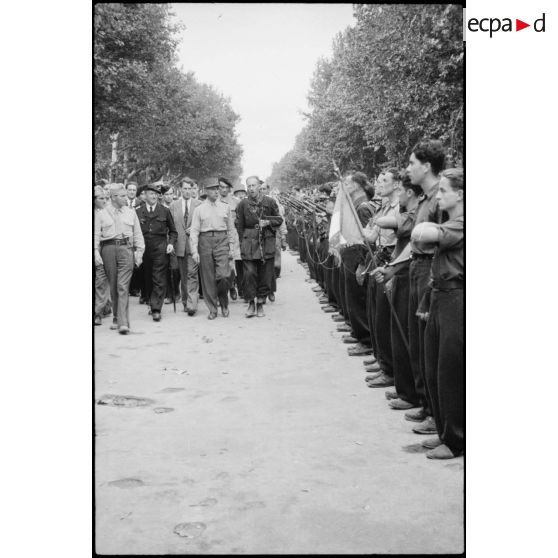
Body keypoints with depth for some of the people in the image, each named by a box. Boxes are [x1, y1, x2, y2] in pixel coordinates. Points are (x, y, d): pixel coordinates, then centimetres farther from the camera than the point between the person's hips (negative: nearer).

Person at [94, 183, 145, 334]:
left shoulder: (131, 212, 12)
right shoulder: (101, 214, 7)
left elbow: (137, 234, 14)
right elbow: (96, 235, 4)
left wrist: (139, 251, 7)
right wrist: (96, 252, -6)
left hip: (126, 249, 0)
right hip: (108, 249, 0)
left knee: (123, 287, -9)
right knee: (113, 286, 7)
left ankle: (123, 322, -14)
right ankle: (116, 318, 20)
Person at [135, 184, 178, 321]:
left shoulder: (165, 211, 7)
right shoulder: (138, 212, 8)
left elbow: (173, 231, 12)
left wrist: (171, 243, -3)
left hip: (160, 248, -2)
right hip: (144, 248, 2)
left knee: (159, 279, -7)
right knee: (147, 279, 10)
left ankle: (156, 310, -8)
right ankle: (151, 303, 27)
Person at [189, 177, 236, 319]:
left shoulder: (225, 207, 11)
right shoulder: (199, 209, 7)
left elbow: (231, 229, 14)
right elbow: (194, 231, 4)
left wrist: (231, 248, 9)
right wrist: (194, 251, -4)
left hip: (222, 241, 0)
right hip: (205, 242, 0)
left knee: (223, 275, -14)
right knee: (208, 278, 2)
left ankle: (224, 303, 10)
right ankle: (212, 309, 12)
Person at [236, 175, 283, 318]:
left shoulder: (270, 202, 4)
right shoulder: (243, 204, 3)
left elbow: (279, 219, 12)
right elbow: (240, 226, 9)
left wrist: (268, 222, -6)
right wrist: (243, 242, 3)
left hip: (267, 243, 1)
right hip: (249, 243, -1)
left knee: (265, 275, 3)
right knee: (249, 273, -10)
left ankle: (260, 304, 15)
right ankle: (251, 303, 4)